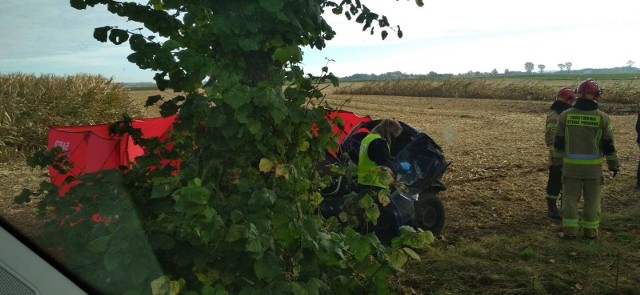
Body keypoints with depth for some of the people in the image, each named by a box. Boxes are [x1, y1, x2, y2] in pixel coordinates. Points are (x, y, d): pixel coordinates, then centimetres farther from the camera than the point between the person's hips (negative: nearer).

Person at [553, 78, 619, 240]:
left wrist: (558, 162, 11)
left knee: (570, 197, 8)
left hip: (571, 165, 1)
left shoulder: (566, 115, -3)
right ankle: (590, 231, 18)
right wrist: (613, 165, 7)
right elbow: (608, 145, -4)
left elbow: (558, 142, 1)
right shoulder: (602, 117, -7)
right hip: (593, 166, 0)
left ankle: (570, 230, 7)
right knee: (592, 199, 12)